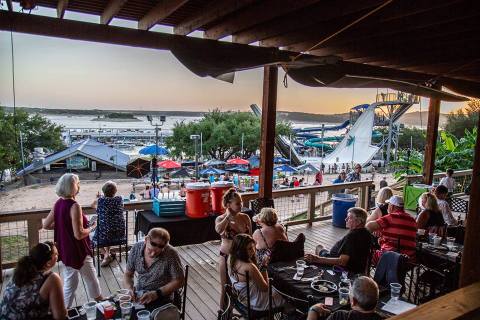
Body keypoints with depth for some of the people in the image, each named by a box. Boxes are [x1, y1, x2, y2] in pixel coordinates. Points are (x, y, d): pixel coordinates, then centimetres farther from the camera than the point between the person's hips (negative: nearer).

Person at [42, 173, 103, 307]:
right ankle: (101, 304, 36)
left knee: (69, 283, 20)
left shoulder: (58, 203, -1)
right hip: (78, 251, -7)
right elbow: (79, 234, -27)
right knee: (91, 279, 16)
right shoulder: (74, 206, -25)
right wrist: (92, 227, -10)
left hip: (65, 250, 7)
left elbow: (46, 225, 8)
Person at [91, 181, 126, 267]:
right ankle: (108, 252, 40)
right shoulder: (120, 199, -8)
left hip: (104, 235, -3)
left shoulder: (100, 200, -15)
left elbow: (92, 205, 7)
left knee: (94, 236, 30)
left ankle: (106, 255, 20)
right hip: (120, 234, 3)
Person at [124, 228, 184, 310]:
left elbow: (179, 281, -12)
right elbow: (128, 274, 5)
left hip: (162, 298, -4)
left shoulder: (171, 254, -20)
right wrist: (129, 288, -15)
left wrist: (157, 294, -21)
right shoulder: (136, 248, -7)